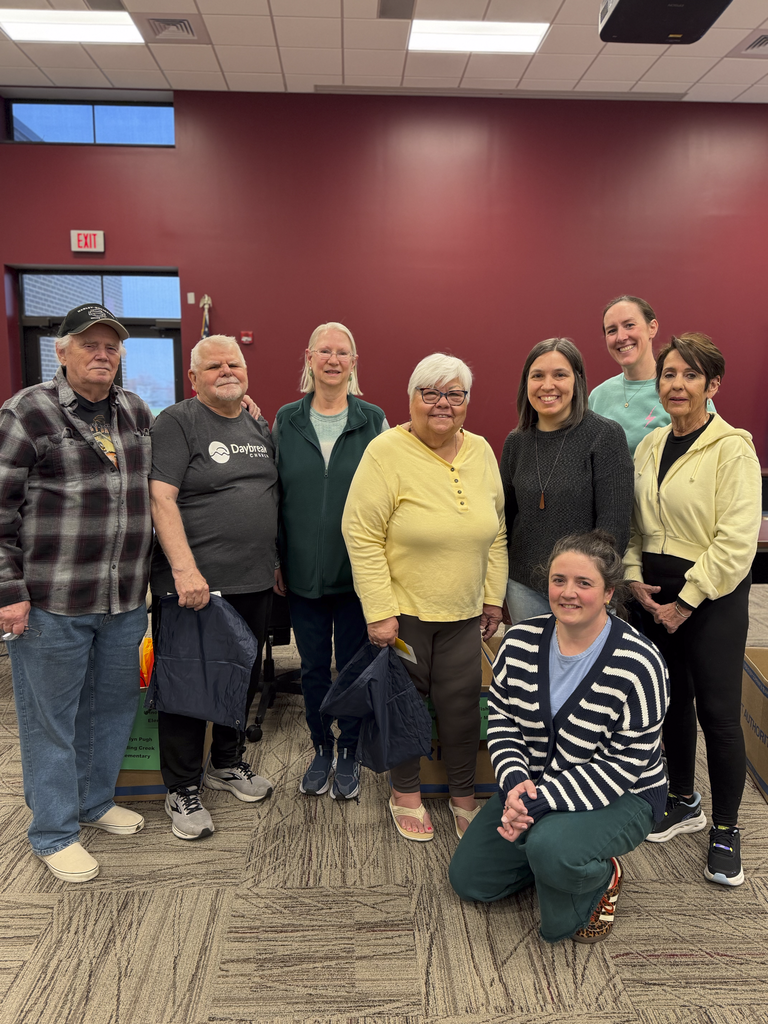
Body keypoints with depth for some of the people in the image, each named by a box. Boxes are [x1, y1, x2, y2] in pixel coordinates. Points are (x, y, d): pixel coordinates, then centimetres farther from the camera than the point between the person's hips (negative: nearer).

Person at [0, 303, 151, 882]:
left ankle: (95, 802, 40)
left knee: (114, 705, 18)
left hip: (125, 600, 6)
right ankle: (54, 834, 26)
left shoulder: (137, 412, 10)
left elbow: (156, 490, 21)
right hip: (50, 602, -5)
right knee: (50, 718, 8)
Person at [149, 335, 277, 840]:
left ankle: (228, 763, 39)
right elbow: (161, 499, -16)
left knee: (243, 679, 18)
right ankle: (183, 790, 22)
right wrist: (186, 570, -23)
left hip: (254, 584, 7)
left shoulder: (259, 427, 14)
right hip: (194, 584, -6)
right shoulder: (177, 422, -7)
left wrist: (276, 562, 16)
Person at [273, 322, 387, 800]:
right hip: (303, 572, 2)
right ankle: (322, 749, 32)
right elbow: (274, 493, 7)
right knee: (313, 666, 13)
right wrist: (275, 560, 3)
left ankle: (349, 754, 28)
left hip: (356, 571, -1)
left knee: (354, 664, 9)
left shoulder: (373, 420, 0)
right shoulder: (287, 421, 4)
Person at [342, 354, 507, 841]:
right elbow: (361, 534, -16)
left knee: (462, 702, 10)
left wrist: (494, 596, 10)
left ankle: (465, 796, 30)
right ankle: (406, 793, 32)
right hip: (403, 609, -4)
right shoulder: (387, 452, -14)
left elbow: (496, 531, 12)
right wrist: (379, 611, -17)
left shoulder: (481, 452, 4)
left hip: (464, 612, 4)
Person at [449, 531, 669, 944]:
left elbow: (624, 764, -21)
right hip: (532, 784, 5)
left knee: (551, 849, -35)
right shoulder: (521, 640, -9)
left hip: (620, 798, -5)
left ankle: (602, 876, 1)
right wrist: (515, 781, -20)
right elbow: (501, 716, -1)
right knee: (468, 878, 5)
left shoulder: (638, 665, -24)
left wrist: (542, 801, -28)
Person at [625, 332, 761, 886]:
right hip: (656, 593, 6)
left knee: (718, 713, 2)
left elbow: (737, 541, -16)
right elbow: (632, 522, 12)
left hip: (713, 596, -5)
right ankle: (685, 802, 36)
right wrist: (634, 577, -2)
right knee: (672, 700, 16)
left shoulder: (732, 448, -11)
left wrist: (686, 601, -16)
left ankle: (726, 828, 22)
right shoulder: (649, 446, 7)